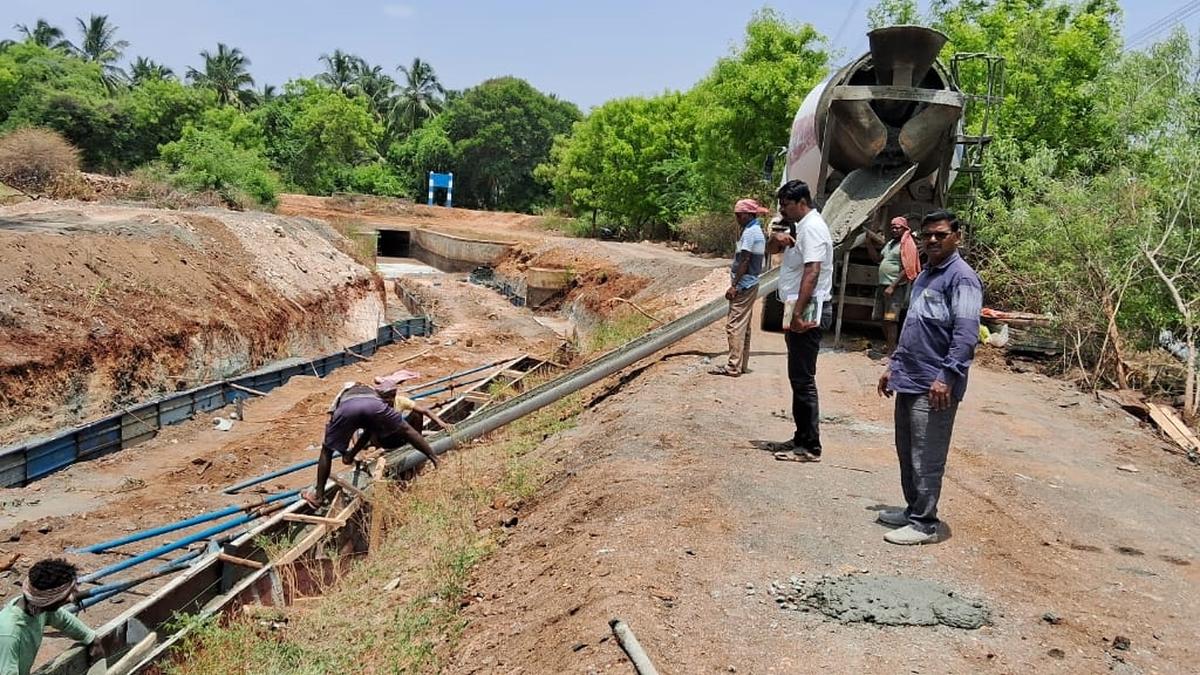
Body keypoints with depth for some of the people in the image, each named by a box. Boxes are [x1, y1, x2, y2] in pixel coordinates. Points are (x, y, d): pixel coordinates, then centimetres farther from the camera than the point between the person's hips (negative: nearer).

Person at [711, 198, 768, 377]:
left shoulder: (749, 232, -15)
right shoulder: (758, 231, 16)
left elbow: (744, 261, -19)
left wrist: (734, 285, -18)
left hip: (744, 285, -10)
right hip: (751, 284, 10)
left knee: (734, 325, -8)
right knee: (743, 326, 14)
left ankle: (733, 366, -7)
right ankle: (742, 364, 20)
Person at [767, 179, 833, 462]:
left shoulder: (812, 228, -15)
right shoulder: (800, 226, 17)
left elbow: (812, 272, -25)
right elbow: (771, 249, 23)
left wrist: (798, 312, -30)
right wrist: (777, 238, -1)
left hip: (808, 312, -11)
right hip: (798, 310, 11)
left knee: (803, 379, -7)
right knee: (799, 378, 15)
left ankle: (810, 447, -2)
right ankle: (802, 438, 23)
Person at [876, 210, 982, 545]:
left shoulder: (962, 277, -11)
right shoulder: (925, 276, 18)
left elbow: (966, 333, -20)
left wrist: (947, 377, -26)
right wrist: (893, 366, 23)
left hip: (934, 387, -9)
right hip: (909, 380, 9)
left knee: (926, 460, -3)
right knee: (906, 452, 16)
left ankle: (925, 523, 6)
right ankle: (913, 509, 29)